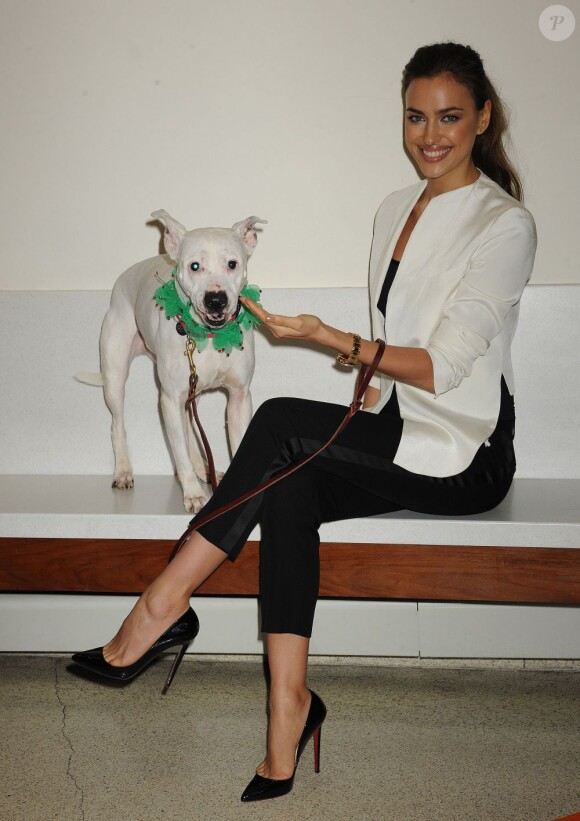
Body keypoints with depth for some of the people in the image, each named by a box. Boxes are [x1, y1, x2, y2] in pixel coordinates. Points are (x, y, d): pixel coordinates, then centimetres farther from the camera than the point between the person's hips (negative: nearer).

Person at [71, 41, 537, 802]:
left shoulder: (504, 225, -10)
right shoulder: (395, 211, 14)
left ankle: (165, 604, -17)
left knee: (282, 423, -25)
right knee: (288, 489, -24)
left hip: (468, 455, -6)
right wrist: (357, 434, 3)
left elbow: (442, 366, -17)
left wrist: (325, 334, -24)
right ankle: (289, 706, -23)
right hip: (400, 441, 6)